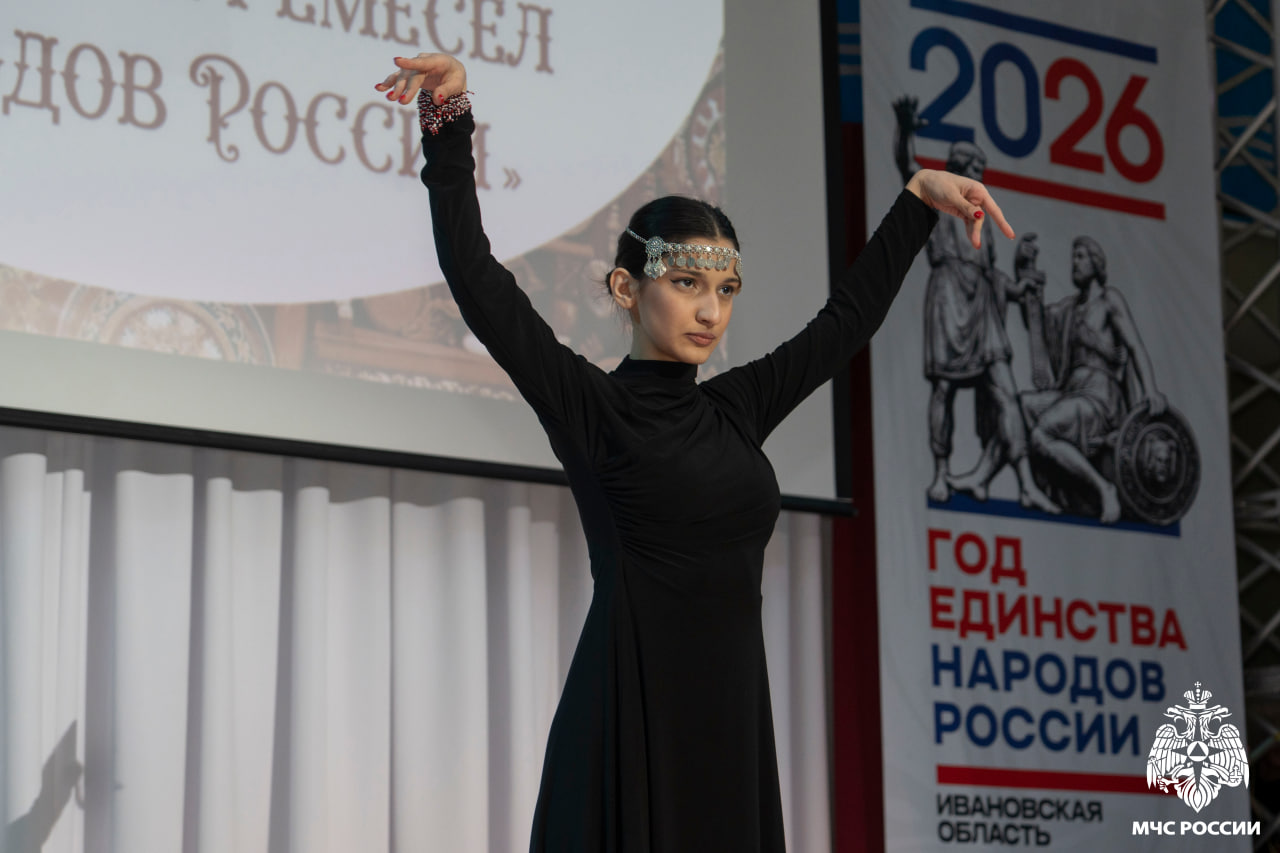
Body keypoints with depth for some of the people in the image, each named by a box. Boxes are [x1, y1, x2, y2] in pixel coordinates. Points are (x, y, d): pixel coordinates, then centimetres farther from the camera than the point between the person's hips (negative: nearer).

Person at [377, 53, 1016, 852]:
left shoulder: (735, 409, 14)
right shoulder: (588, 404, -1)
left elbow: (850, 317, 24)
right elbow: (475, 277, -10)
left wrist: (920, 195, 23)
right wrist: (451, 124, -18)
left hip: (731, 718, 6)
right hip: (632, 719, -5)